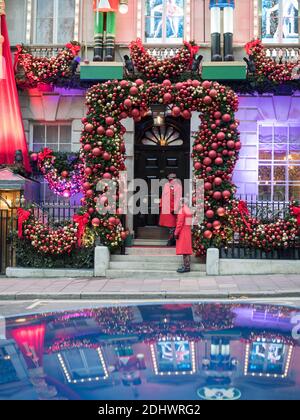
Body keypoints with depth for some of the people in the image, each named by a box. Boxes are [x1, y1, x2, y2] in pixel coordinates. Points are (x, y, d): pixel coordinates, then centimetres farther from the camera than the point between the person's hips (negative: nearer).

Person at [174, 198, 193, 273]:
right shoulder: (189, 210, 14)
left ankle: (186, 267, -8)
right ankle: (187, 266, 14)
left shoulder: (182, 210, -13)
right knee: (187, 249, 10)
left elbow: (180, 223, -18)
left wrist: (176, 233, -14)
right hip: (188, 232, 9)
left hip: (183, 233, -9)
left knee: (184, 250, -8)